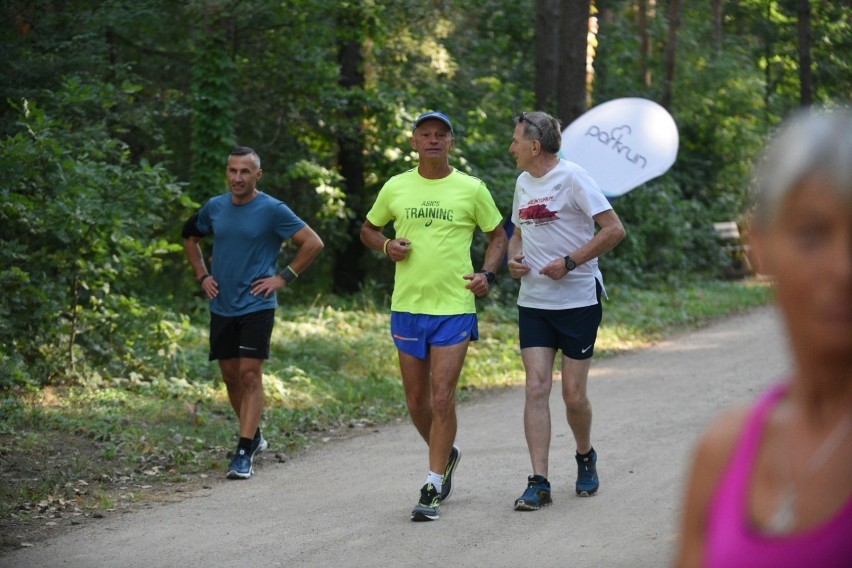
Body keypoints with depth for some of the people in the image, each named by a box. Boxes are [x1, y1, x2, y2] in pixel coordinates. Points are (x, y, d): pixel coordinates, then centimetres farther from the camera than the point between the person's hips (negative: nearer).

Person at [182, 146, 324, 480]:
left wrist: (284, 278, -10)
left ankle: (244, 453, -12)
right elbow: (190, 237, 25)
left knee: (250, 375, -11)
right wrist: (202, 276, 12)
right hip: (221, 307, 5)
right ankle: (254, 436, 30)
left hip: (256, 306, -5)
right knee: (231, 376, 11)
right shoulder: (214, 208, 6)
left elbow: (313, 243, -8)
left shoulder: (272, 210, -8)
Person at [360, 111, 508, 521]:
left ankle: (432, 489, -3)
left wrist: (487, 273, -5)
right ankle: (446, 455, 38)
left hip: (454, 307, -3)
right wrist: (386, 246, -2)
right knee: (416, 402, 10)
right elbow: (368, 229, 20)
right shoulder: (396, 188, 6)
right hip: (407, 307, 3)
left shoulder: (471, 189, 1)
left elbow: (498, 234, 12)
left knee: (442, 399, -9)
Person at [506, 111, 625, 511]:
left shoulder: (572, 177, -11)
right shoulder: (523, 183, 11)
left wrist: (569, 262, -18)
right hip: (533, 301, 5)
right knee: (536, 387, -6)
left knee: (574, 394, 0)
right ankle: (538, 483, -7)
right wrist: (513, 258, 4)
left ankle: (586, 458, 29)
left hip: (578, 300, -5)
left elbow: (614, 230, -14)